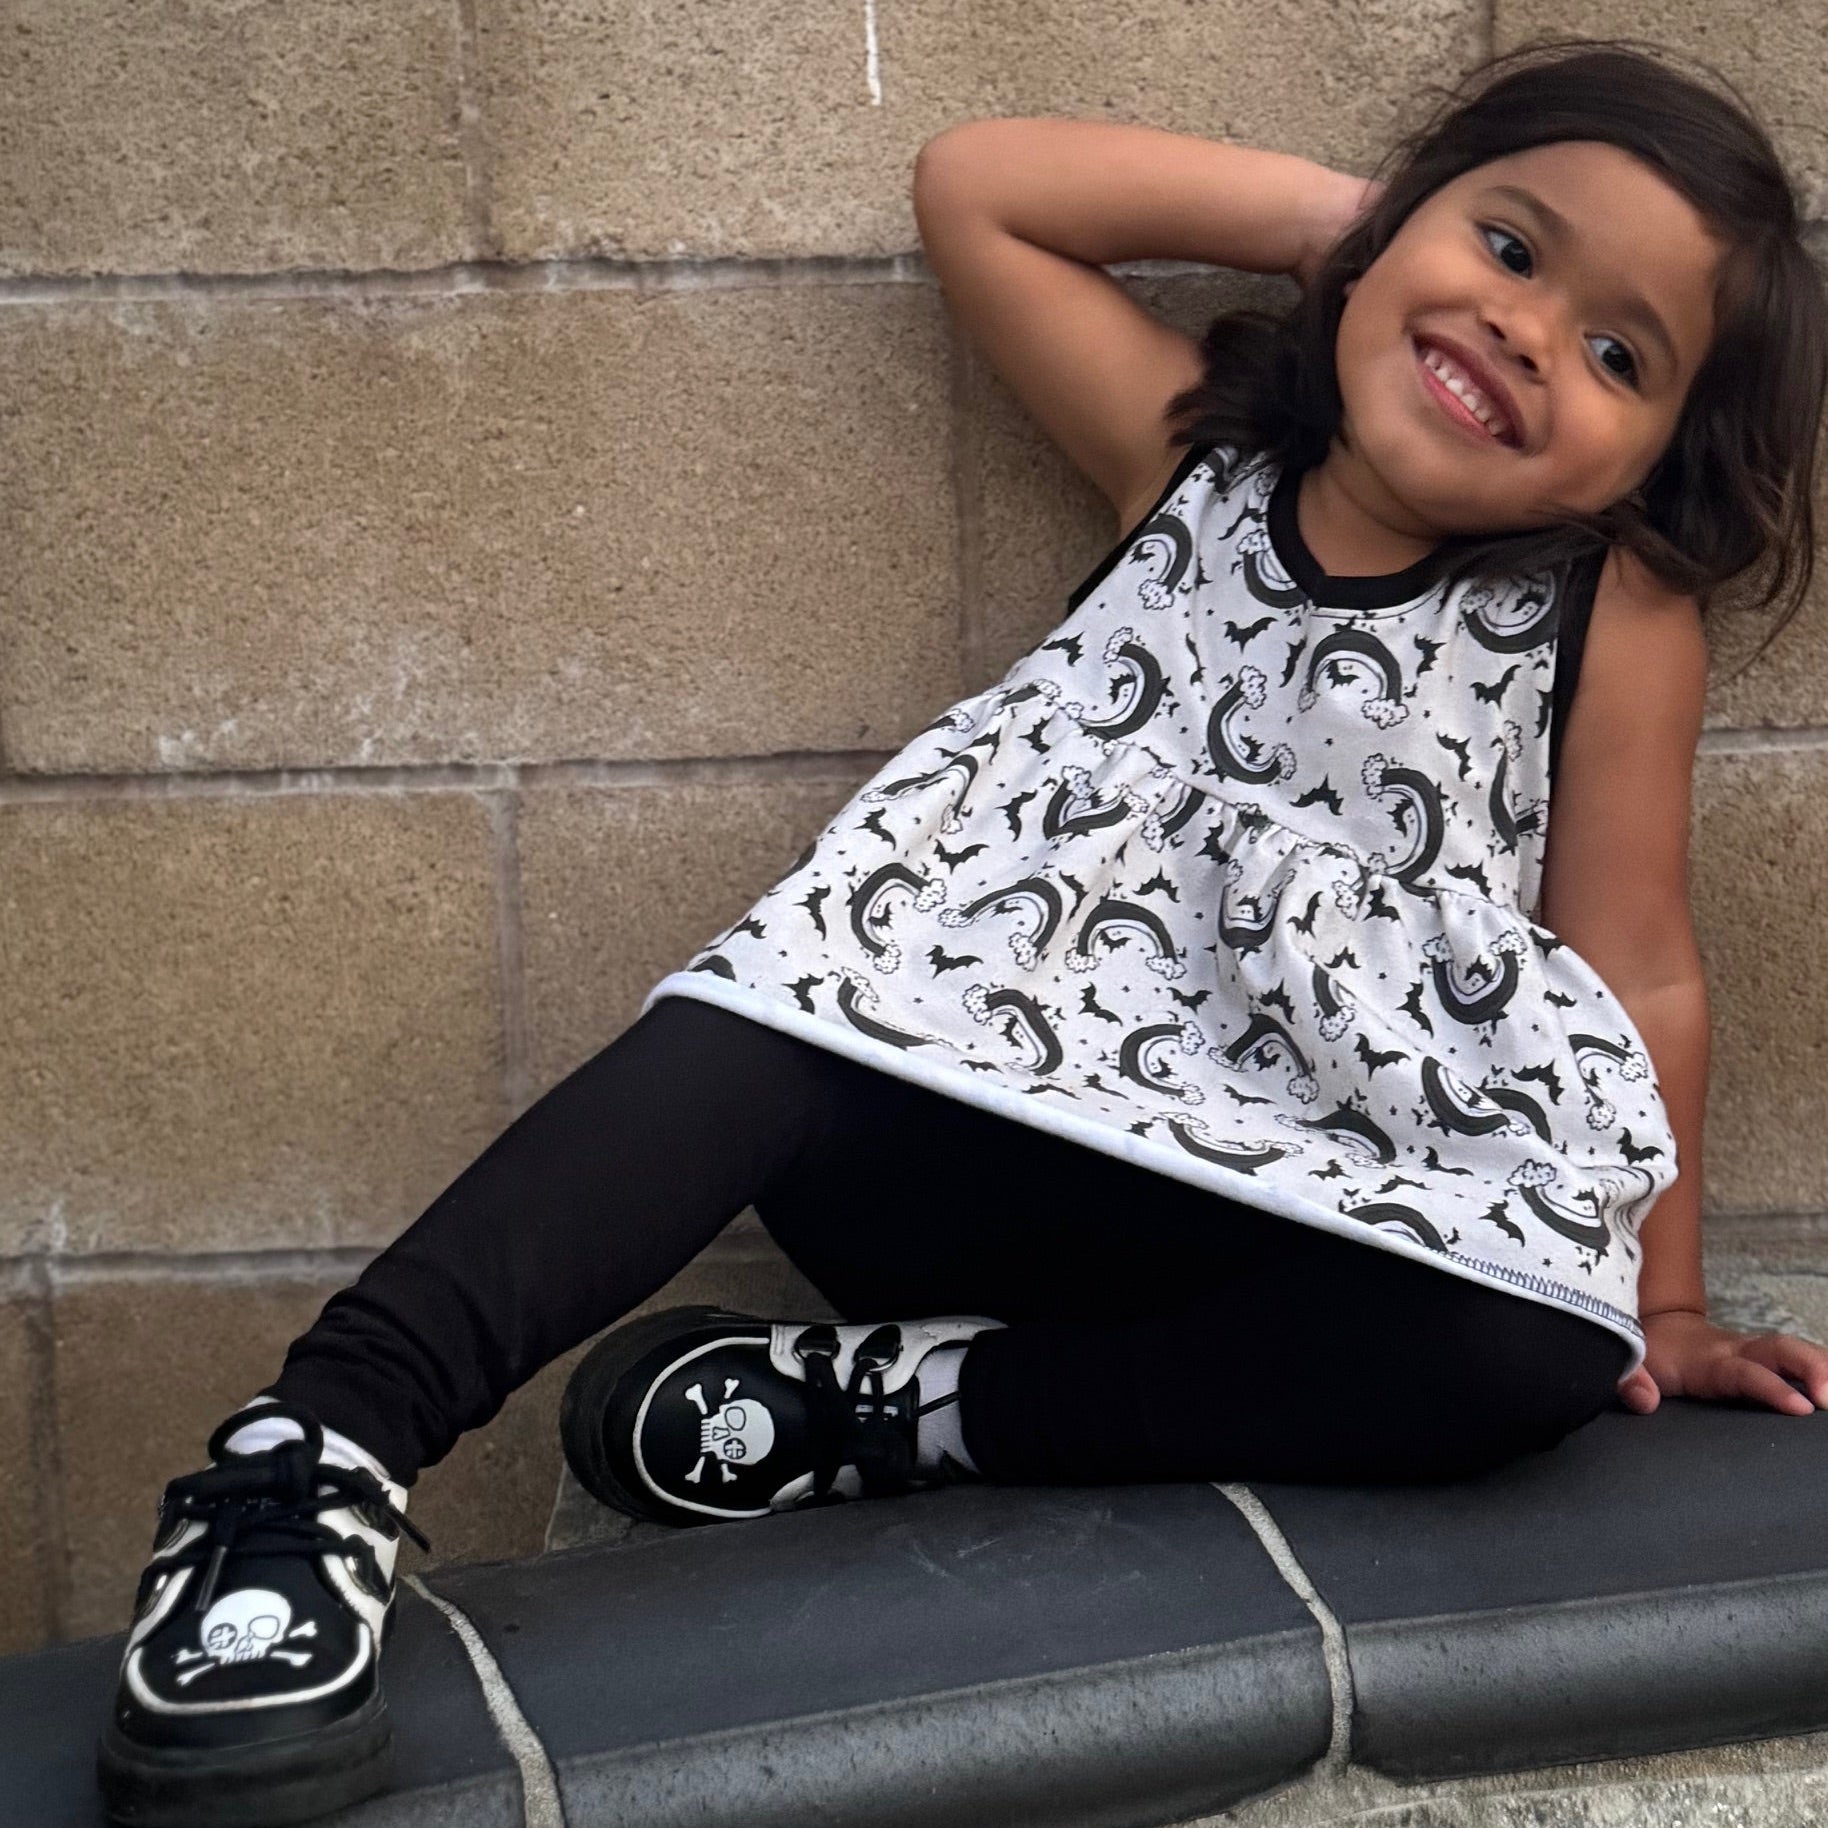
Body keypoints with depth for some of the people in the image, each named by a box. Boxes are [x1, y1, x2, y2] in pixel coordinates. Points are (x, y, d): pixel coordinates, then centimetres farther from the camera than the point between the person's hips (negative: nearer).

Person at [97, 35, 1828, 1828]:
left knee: (1533, 1352, -32)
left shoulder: (1621, 619, 5)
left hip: (1281, 1213, -1)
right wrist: (1338, 209, 10)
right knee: (801, 1004, -32)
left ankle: (894, 1407, -25)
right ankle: (321, 1442, -41)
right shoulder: (1199, 455, 12)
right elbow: (972, 187, 12)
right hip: (971, 1113, 1)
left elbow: (1640, 979, 8)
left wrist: (1661, 1308, 9)